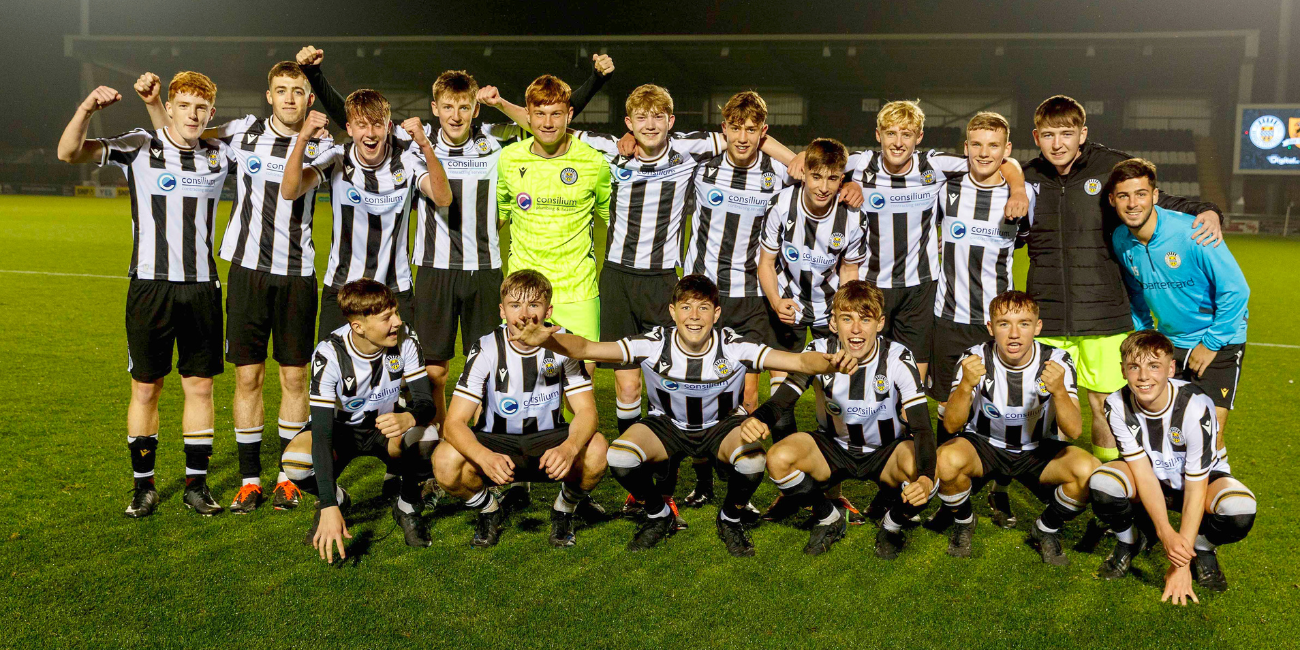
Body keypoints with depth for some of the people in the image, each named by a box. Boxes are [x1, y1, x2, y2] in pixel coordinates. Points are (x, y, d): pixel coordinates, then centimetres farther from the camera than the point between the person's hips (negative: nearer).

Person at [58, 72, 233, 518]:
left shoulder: (220, 154, 7)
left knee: (200, 387, 5)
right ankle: (144, 485, 17)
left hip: (202, 287, 2)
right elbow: (69, 153, -8)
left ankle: (196, 483, 16)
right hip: (150, 285, -2)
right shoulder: (139, 146, 0)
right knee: (145, 388, 4)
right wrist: (87, 108, -24)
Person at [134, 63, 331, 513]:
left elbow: (292, 187, -11)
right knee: (247, 377, 2)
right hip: (248, 269, 1)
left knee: (294, 377, 4)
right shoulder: (243, 132, 6)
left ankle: (288, 477, 18)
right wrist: (152, 102, 3)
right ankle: (250, 479, 13)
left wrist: (309, 136, -18)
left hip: (297, 275, -1)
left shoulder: (322, 145, 4)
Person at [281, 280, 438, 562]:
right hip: (341, 429, -1)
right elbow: (322, 432, -34)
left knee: (425, 436, -33)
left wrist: (407, 418, -49)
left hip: (386, 426, 1)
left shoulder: (405, 340, -20)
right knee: (294, 461, -32)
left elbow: (426, 402, -21)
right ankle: (337, 499, 4)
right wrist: (329, 508, -43)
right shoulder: (329, 354, -28)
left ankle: (407, 506, -2)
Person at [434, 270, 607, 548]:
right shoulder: (486, 350, -16)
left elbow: (586, 410, -17)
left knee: (596, 449, -31)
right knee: (445, 460, -30)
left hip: (548, 441, 0)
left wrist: (569, 448, -41)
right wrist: (485, 457, -43)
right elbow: (455, 422, -21)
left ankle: (564, 511, 2)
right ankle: (489, 512, 4)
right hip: (495, 442, 0)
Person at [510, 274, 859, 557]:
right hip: (668, 425, 1)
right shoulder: (654, 345, -23)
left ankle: (730, 519, 4)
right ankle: (657, 515, 7)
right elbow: (585, 348, -31)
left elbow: (798, 361, -30)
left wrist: (827, 363, -53)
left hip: (723, 424, -1)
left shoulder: (734, 347, -23)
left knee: (752, 463, -33)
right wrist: (547, 339, -52)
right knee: (619, 459, -27)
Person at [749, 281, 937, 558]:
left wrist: (926, 477, -46)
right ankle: (829, 519, 4)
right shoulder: (819, 353, -15)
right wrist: (758, 419, -45)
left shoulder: (898, 359, -20)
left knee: (920, 470, -35)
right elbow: (780, 402, -19)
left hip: (886, 453, -1)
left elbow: (922, 427, -26)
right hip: (833, 450, 2)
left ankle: (892, 525, 1)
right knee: (779, 458, -27)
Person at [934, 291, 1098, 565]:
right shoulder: (975, 359, -16)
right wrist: (966, 385, -43)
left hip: (1038, 450, 1)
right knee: (947, 459, -34)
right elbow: (951, 425, -24)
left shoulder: (1057, 361, -14)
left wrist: (1059, 391, -42)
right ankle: (963, 522, 2)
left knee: (1089, 469, -28)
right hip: (983, 444, -1)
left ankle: (1046, 530, 4)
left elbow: (1074, 431, -23)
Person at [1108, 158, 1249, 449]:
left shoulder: (1192, 233, -22)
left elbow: (1235, 291, -17)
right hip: (1169, 343, 5)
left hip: (1219, 342, -5)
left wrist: (1211, 344, -12)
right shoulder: (1121, 240, -5)